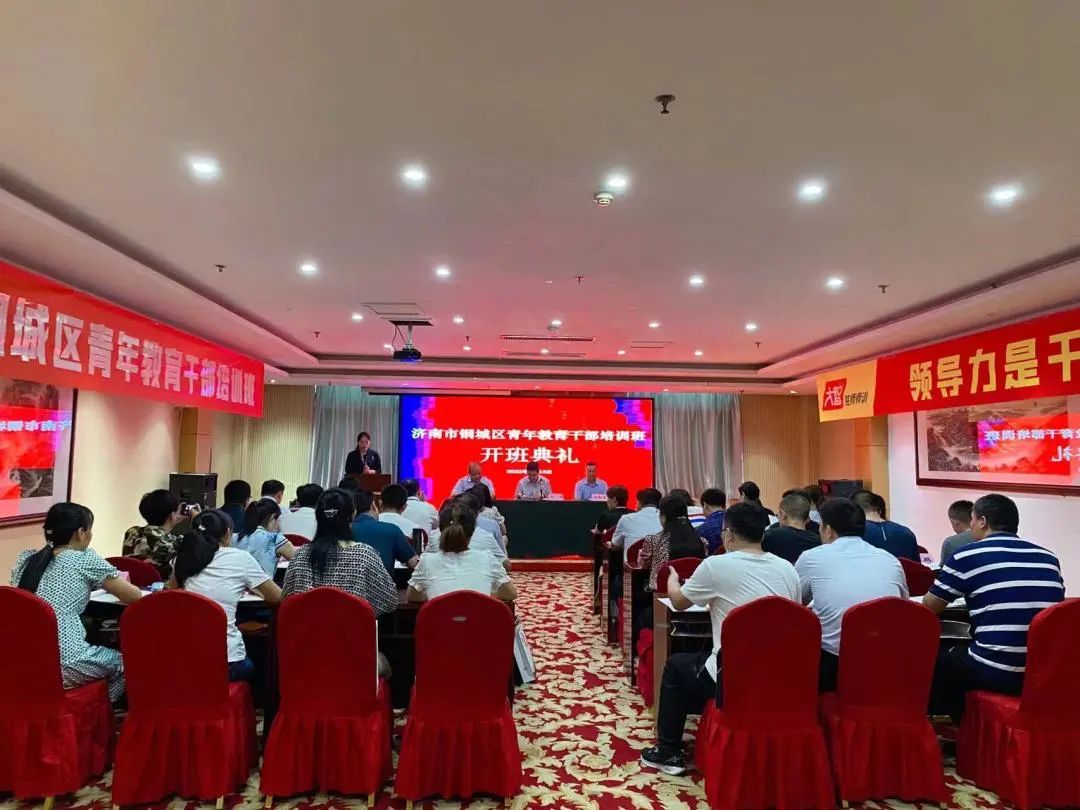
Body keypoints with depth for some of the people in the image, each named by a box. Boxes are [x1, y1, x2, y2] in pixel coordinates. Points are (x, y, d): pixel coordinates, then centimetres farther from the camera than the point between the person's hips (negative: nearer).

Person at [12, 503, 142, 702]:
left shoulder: (24, 559, 10)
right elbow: (134, 596, 1)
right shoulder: (85, 559, -5)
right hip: (63, 665, -6)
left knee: (106, 653, 31)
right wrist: (115, 583, 23)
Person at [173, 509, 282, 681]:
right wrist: (249, 587, 24)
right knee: (253, 665, 31)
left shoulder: (183, 557, 4)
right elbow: (276, 597, 5)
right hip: (226, 660, -4)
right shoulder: (240, 557, -6)